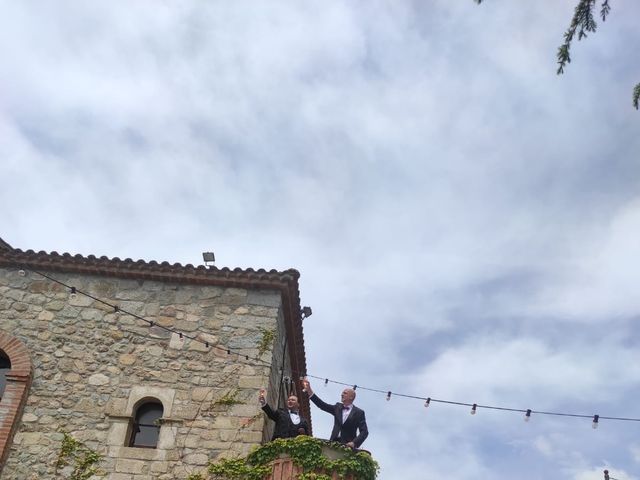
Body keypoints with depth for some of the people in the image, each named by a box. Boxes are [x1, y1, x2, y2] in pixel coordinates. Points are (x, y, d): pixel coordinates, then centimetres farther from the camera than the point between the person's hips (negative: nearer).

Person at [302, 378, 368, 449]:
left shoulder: (359, 412, 3)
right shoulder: (338, 407, 16)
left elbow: (364, 432, -3)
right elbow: (322, 405, 8)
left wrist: (354, 443, -19)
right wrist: (309, 391, 0)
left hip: (347, 445, -3)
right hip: (334, 443, 4)